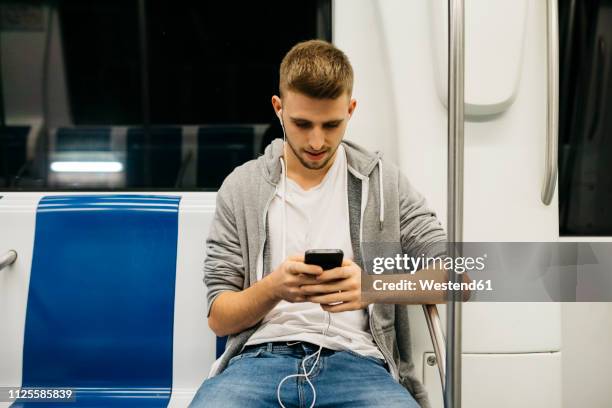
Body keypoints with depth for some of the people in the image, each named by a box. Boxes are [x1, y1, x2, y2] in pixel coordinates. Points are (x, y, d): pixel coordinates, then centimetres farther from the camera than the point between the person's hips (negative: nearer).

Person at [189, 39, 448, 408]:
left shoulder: (383, 181, 10)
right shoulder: (242, 186, 9)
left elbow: (453, 276, 5)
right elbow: (219, 318, 8)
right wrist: (272, 287, -14)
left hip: (355, 361, 1)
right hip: (260, 356, 0)